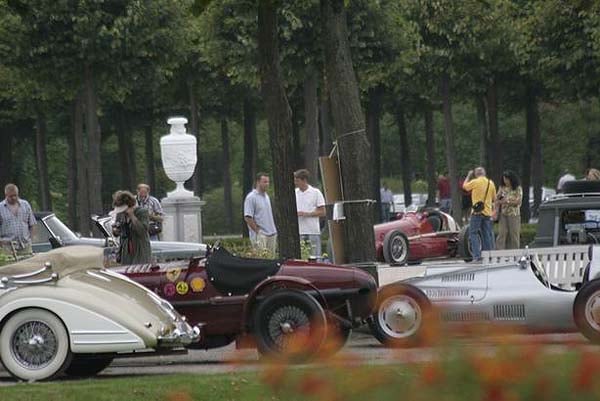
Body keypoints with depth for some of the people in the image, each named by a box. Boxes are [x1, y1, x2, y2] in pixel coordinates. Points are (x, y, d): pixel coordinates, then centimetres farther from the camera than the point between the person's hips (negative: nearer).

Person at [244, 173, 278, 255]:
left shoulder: (266, 196, 17)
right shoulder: (251, 197, -10)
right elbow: (248, 218, -15)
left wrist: (274, 231, 17)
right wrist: (257, 230, -14)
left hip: (271, 234, 8)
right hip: (260, 235, -8)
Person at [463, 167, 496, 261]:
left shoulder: (475, 182, -8)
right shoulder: (491, 183, 6)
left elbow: (464, 186, 10)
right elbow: (494, 198, 14)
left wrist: (468, 176, 21)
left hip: (477, 211, -5)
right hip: (488, 212, 5)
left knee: (473, 233, -1)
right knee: (486, 235, 10)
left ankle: (477, 256, -13)